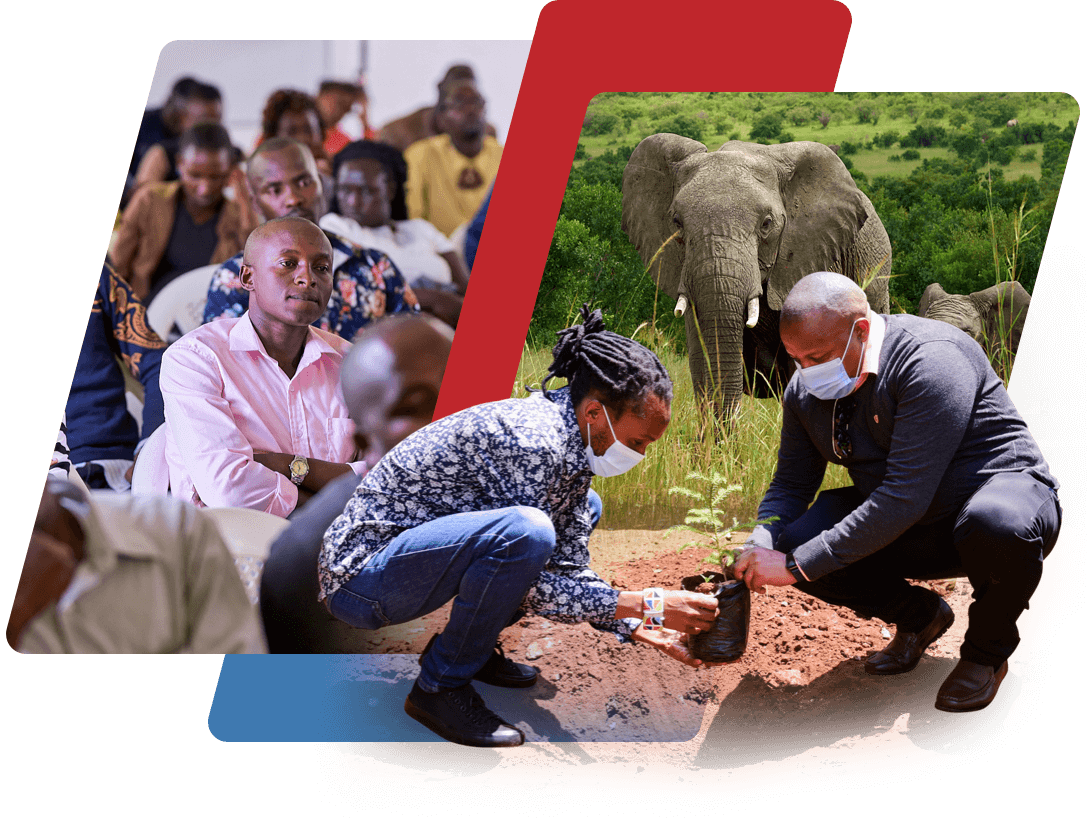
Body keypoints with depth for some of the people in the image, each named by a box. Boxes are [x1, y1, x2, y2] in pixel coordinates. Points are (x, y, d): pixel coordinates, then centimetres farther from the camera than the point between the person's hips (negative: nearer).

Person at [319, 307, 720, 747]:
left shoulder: (571, 446, 3)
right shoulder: (531, 441, -26)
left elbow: (570, 570, 9)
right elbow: (530, 589, -23)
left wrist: (645, 632, -1)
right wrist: (647, 604, -20)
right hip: (360, 580, -10)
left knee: (583, 507, 16)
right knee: (524, 531, -34)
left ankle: (470, 645, 13)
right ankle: (440, 687, -14)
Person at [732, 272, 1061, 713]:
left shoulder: (931, 360, -29)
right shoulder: (805, 392, -4)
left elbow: (904, 498, -34)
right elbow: (790, 485, 7)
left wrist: (796, 566, -34)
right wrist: (761, 548, -17)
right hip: (911, 532, 6)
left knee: (996, 526, -42)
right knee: (797, 539, -18)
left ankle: (989, 647, -8)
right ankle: (919, 617, 10)